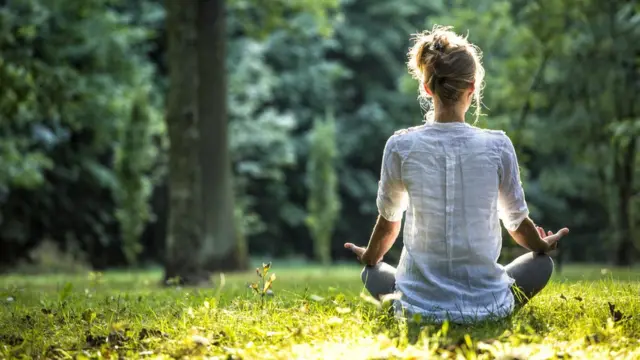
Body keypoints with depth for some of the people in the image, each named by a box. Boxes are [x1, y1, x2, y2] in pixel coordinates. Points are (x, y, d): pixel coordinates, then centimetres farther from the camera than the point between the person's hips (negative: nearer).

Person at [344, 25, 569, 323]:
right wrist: (543, 247, 28)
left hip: (420, 306, 0)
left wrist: (370, 258, 29)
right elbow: (517, 222, 5)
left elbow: (388, 221, 6)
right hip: (487, 305, 0)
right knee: (542, 263, 28)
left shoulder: (400, 146, -9)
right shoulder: (497, 145, -9)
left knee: (372, 274, 32)